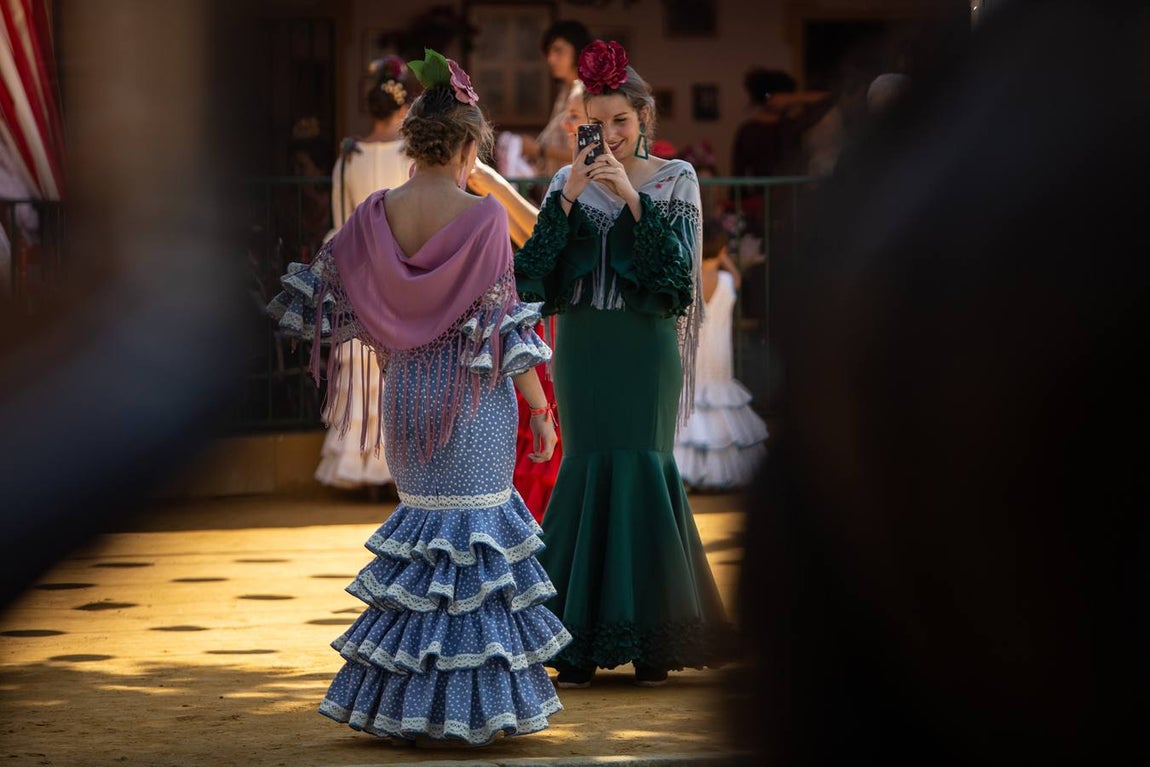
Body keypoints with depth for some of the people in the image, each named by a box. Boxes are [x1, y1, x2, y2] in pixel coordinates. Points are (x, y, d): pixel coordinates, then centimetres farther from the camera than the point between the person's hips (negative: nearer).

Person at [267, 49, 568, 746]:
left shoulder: (375, 214, 0)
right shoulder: (482, 217, -13)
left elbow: (322, 298, 6)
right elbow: (506, 322, -12)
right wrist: (541, 411, -5)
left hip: (405, 392, 5)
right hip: (474, 399, -5)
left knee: (423, 525, 17)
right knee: (470, 530, 1)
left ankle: (403, 703, 18)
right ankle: (461, 710, 1)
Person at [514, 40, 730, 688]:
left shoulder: (675, 179, 2)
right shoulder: (570, 180, 6)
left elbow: (676, 265, -11)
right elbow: (535, 268, -4)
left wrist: (631, 195, -19)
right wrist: (568, 197, -15)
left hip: (646, 343, -2)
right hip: (583, 342, 2)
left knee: (642, 466, -5)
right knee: (589, 467, -1)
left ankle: (649, 640, 4)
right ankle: (580, 641, 5)